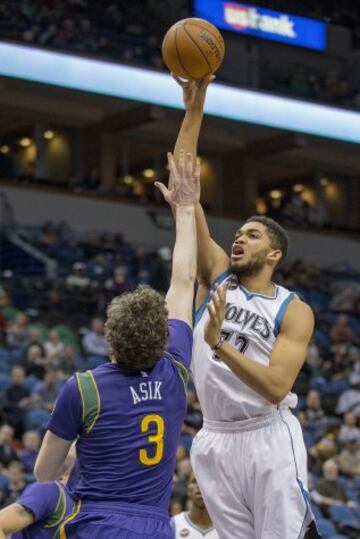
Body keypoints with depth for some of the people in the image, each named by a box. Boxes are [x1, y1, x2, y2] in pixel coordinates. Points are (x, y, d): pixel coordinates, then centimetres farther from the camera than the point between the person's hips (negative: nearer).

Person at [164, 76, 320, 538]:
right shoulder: (217, 276, 7)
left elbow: (276, 387, -18)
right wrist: (194, 110, -7)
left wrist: (220, 345, -30)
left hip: (268, 439, -4)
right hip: (215, 440, 4)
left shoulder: (294, 312, -4)